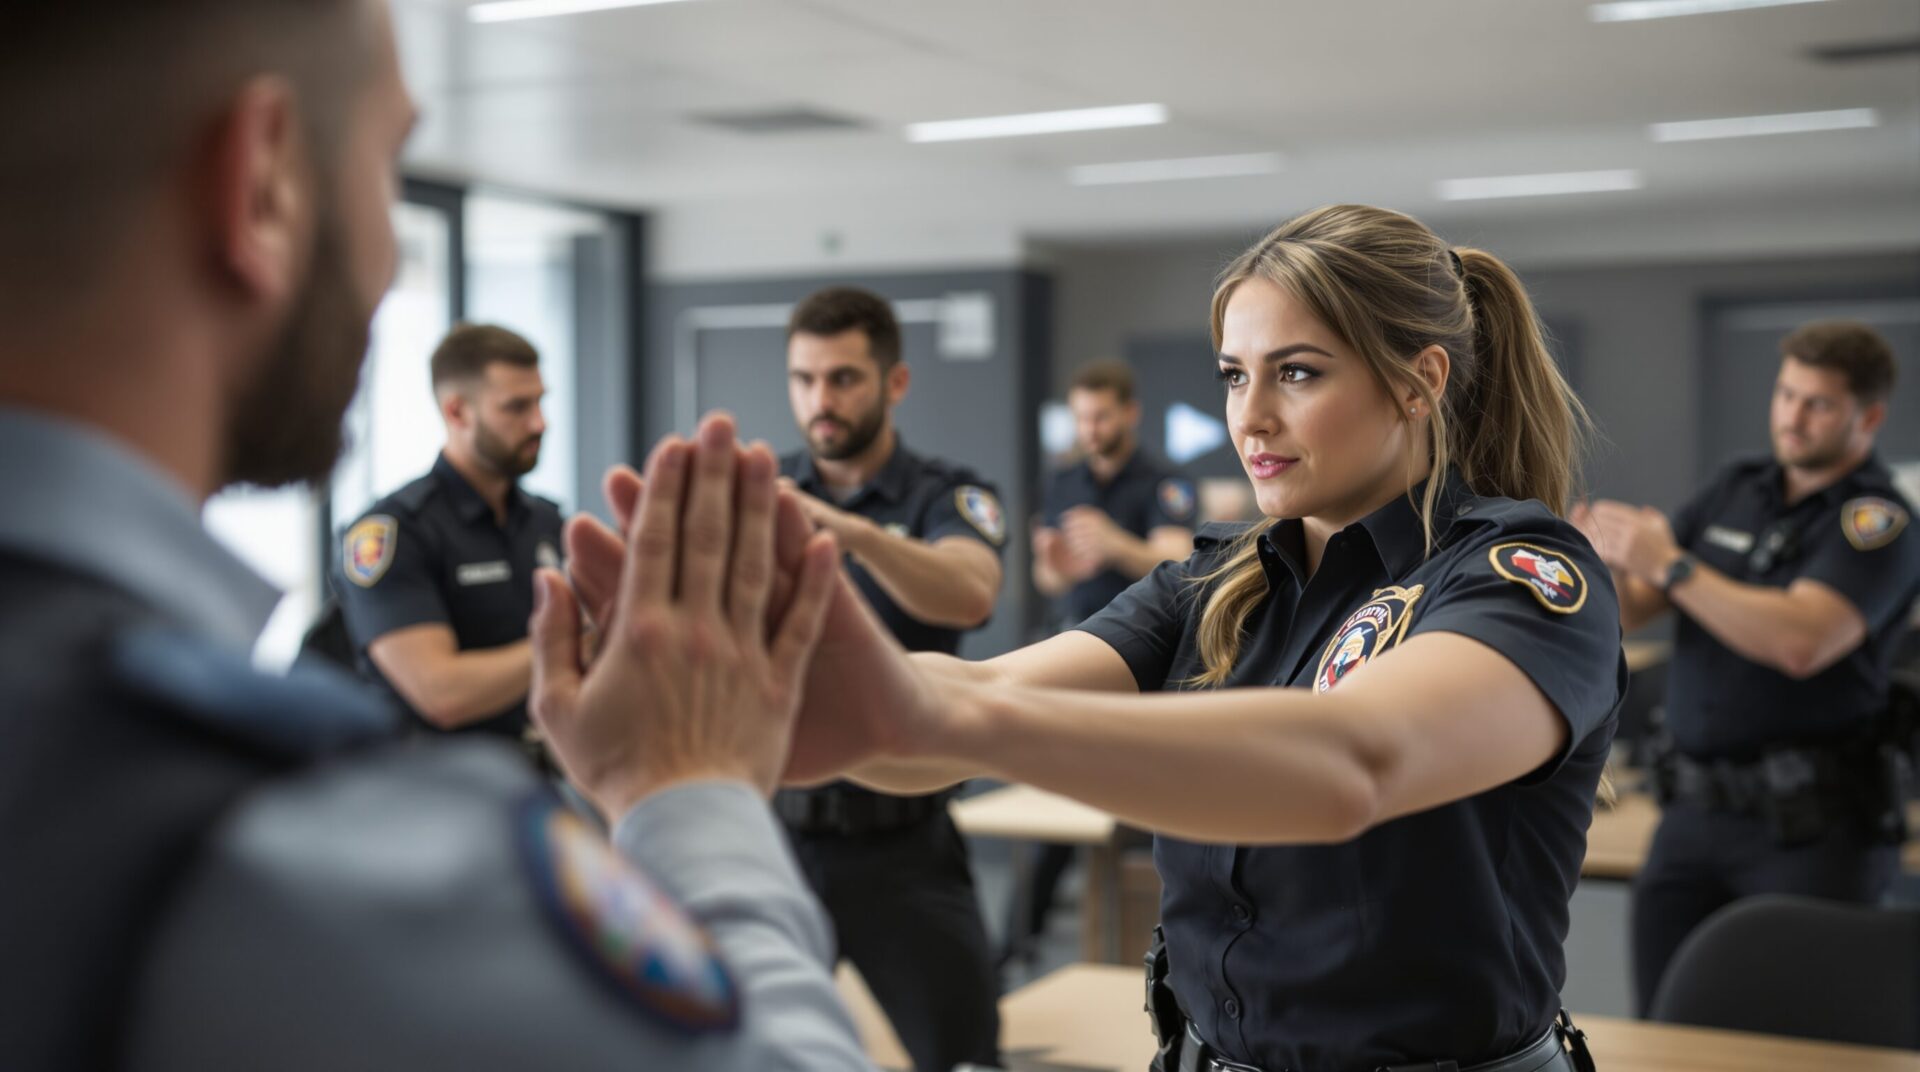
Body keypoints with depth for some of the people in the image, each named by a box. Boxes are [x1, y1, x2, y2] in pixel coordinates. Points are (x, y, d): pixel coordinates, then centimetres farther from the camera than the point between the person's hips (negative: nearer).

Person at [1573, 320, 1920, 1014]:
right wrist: (1602, 561, -13)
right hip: (1695, 808, 6)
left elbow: (1800, 642, -24)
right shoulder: (1734, 492, 13)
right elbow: (1627, 612, 9)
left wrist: (1669, 564, -23)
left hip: (1808, 825, -5)